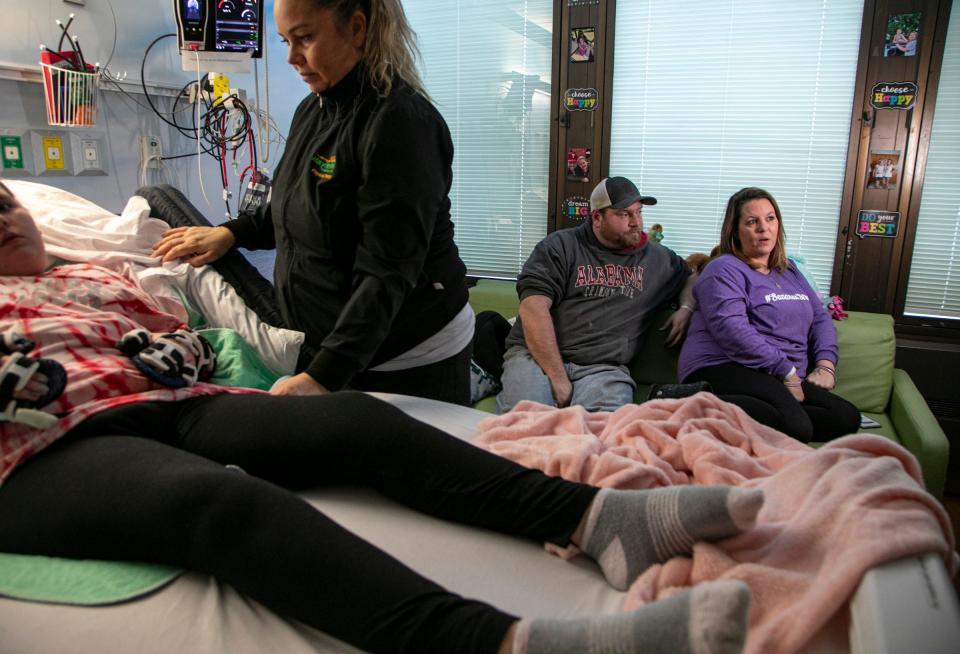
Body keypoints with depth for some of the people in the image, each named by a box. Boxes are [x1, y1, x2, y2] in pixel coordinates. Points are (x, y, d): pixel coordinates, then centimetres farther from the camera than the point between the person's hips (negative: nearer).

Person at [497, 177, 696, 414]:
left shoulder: (657, 257, 20)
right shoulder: (560, 247, 5)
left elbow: (691, 276, 39)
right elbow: (533, 307, -8)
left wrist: (686, 309, 13)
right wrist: (557, 377, -16)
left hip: (603, 367, 2)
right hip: (538, 355, -2)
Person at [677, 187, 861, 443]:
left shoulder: (788, 270, 27)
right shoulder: (725, 269, 0)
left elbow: (820, 318, 24)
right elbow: (732, 329, -14)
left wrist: (825, 365, 4)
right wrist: (786, 372, -15)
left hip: (784, 380, 9)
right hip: (725, 368, -9)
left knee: (847, 417, -20)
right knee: (794, 425, -35)